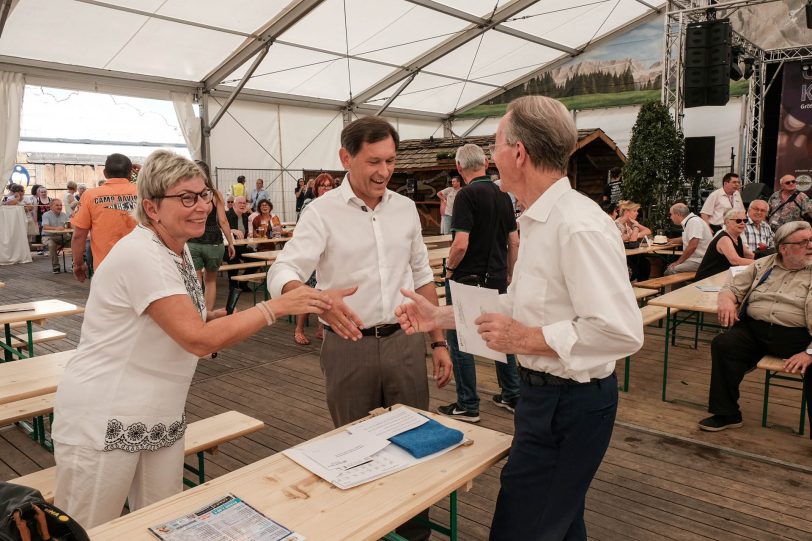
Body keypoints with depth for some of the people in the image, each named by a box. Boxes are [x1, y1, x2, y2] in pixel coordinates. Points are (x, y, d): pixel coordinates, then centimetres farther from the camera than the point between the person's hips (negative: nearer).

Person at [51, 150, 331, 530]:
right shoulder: (140, 254, -22)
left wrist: (219, 318, -3)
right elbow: (198, 340, -29)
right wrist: (277, 306, -30)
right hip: (104, 421, -8)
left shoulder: (178, 251, 5)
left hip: (161, 419, 8)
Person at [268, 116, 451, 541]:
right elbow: (281, 274, -21)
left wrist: (438, 342, 10)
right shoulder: (322, 212, -9)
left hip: (405, 343, 4)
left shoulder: (405, 208, 5)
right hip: (349, 348, -3)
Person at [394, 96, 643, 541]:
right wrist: (439, 317, 11)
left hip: (571, 401, -9)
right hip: (545, 390, 9)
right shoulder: (538, 220, 7)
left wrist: (526, 339, -22)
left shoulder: (578, 226, -24)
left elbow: (621, 331, -28)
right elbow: (521, 304, 15)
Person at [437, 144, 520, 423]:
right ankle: (512, 396, 27)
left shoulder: (467, 195, -15)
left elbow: (461, 244, -23)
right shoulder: (503, 195, 6)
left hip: (467, 279, -7)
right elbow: (514, 242, 9)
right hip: (496, 279, 7)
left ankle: (467, 406, 10)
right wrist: (508, 274, 20)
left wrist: (449, 267, -5)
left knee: (459, 340, 4)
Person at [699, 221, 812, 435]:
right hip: (754, 329, 3)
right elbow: (733, 287, 21)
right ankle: (726, 414, -11)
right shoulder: (763, 265, 15)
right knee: (722, 344, -23)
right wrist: (727, 300, -5)